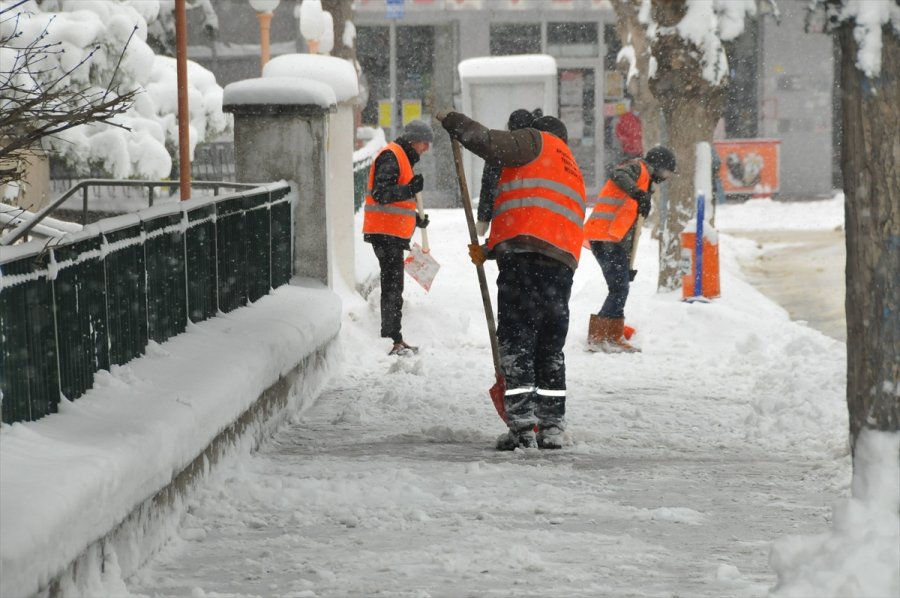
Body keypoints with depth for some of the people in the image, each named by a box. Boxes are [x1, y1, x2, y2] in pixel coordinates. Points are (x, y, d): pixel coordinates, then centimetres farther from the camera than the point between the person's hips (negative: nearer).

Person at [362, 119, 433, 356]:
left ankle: (392, 338, 19)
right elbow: (380, 194, -22)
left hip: (394, 235, 11)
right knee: (393, 286, -13)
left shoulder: (403, 158, 23)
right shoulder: (391, 156, -11)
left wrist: (415, 219, 21)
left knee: (393, 286, 14)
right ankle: (392, 341, -16)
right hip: (386, 233, -11)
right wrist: (410, 189, -33)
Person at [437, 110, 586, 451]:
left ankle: (521, 425, -14)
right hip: (563, 261, 7)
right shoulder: (574, 173, 35)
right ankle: (552, 427, 12)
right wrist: (489, 251, 30)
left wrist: (452, 121, 13)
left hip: (524, 254, -7)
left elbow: (491, 144, -3)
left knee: (515, 340, -7)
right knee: (550, 347, 13)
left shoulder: (538, 142, 13)